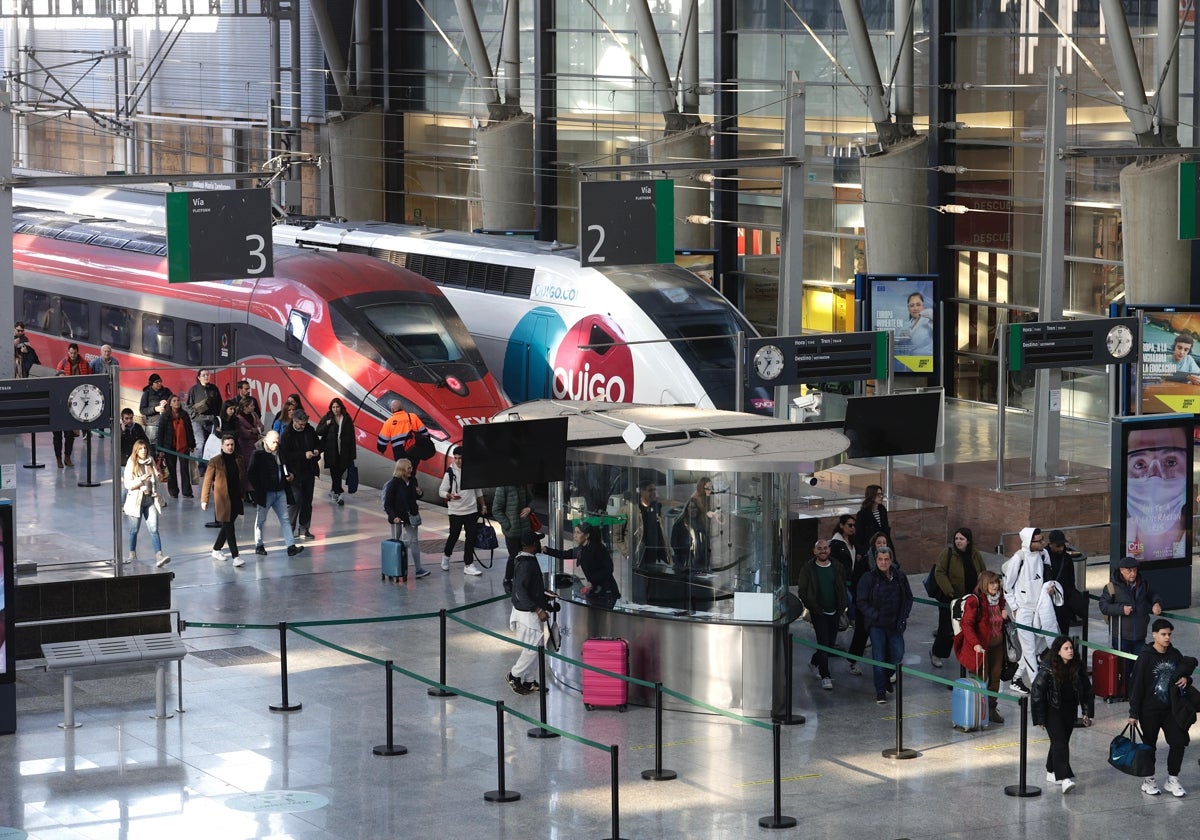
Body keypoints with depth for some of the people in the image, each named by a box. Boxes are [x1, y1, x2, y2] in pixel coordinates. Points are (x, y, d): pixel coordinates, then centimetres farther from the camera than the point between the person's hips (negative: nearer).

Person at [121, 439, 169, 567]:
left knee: (154, 529, -9)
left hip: (150, 499, 3)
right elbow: (127, 484, -12)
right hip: (136, 500, -2)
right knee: (134, 529, 10)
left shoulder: (151, 462, 8)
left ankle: (159, 555, -19)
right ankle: (132, 554, 29)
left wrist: (157, 477, 1)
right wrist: (141, 480, -24)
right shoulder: (131, 465, -5)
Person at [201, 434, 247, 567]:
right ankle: (235, 556, -7)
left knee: (227, 526, 14)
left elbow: (243, 478, 15)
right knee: (229, 527, -6)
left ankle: (216, 550, 31)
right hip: (222, 499, -5)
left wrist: (243, 494, 12)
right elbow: (207, 481, -5)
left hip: (236, 498, 5)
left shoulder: (239, 459, 6)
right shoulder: (215, 461, -7)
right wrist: (204, 500, -8)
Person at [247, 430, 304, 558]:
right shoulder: (258, 455, -10)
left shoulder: (279, 454, 7)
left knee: (285, 519, 1)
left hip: (280, 492, 5)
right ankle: (258, 546, 21)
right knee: (260, 520, 9)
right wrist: (258, 489, -12)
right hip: (265, 493, -5)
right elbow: (251, 474, -11)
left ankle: (291, 546, -3)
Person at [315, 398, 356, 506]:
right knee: (335, 473, -4)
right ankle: (337, 494, -2)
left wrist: (352, 453, 0)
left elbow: (351, 436, 4)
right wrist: (326, 425, -15)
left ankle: (334, 492, 28)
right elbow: (318, 432, 3)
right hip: (331, 451, -1)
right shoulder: (327, 418, 2)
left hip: (344, 451, 1)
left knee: (340, 471, 7)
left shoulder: (347, 419, 3)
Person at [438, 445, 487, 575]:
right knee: (454, 535, 6)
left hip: (472, 510, 3)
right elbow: (441, 491, -7)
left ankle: (468, 565, 6)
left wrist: (483, 505, 16)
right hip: (455, 511, -3)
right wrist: (450, 496, -27)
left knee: (471, 537, 1)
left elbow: (478, 490, 15)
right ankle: (446, 556, 33)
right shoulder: (450, 472, -8)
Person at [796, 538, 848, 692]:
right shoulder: (807, 569, -2)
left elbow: (843, 590, 15)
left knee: (831, 642, 10)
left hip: (834, 613, 4)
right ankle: (825, 676, -6)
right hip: (818, 613, -4)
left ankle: (814, 662, 37)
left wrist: (842, 609, 6)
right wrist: (811, 608, -7)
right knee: (823, 642, -11)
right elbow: (802, 591, 0)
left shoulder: (837, 568, 7)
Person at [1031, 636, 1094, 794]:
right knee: (1059, 742, -14)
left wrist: (1087, 712, 5)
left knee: (1062, 741, 13)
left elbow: (1087, 690, 8)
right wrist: (1040, 719, -12)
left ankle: (1051, 772, 30)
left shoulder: (1078, 667, -2)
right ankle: (1064, 778, -21)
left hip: (1070, 710, 5)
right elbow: (1037, 692, -13)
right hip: (1053, 710, -5)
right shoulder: (1047, 669, -16)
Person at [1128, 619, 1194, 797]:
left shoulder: (1175, 654, 2)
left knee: (1179, 742, 1)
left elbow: (1184, 673, 17)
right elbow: (1136, 685, -11)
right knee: (1149, 746, 7)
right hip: (1150, 710, -4)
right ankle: (1149, 780, 21)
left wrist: (1185, 679, -10)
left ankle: (1172, 779, 14)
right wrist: (1134, 712, -12)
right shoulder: (1145, 657, -13)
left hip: (1172, 709, 4)